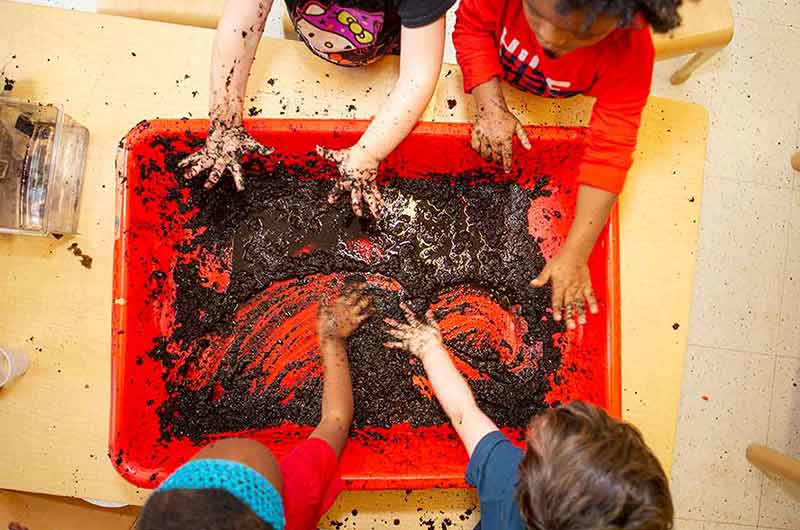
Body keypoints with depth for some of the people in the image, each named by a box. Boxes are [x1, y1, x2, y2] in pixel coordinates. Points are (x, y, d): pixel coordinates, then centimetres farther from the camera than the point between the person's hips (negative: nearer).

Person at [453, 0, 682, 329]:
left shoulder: (629, 54, -43)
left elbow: (609, 153, -40)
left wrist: (574, 258, -40)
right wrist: (491, 107, -38)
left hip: (565, 107, -1)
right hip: (495, 80, 2)